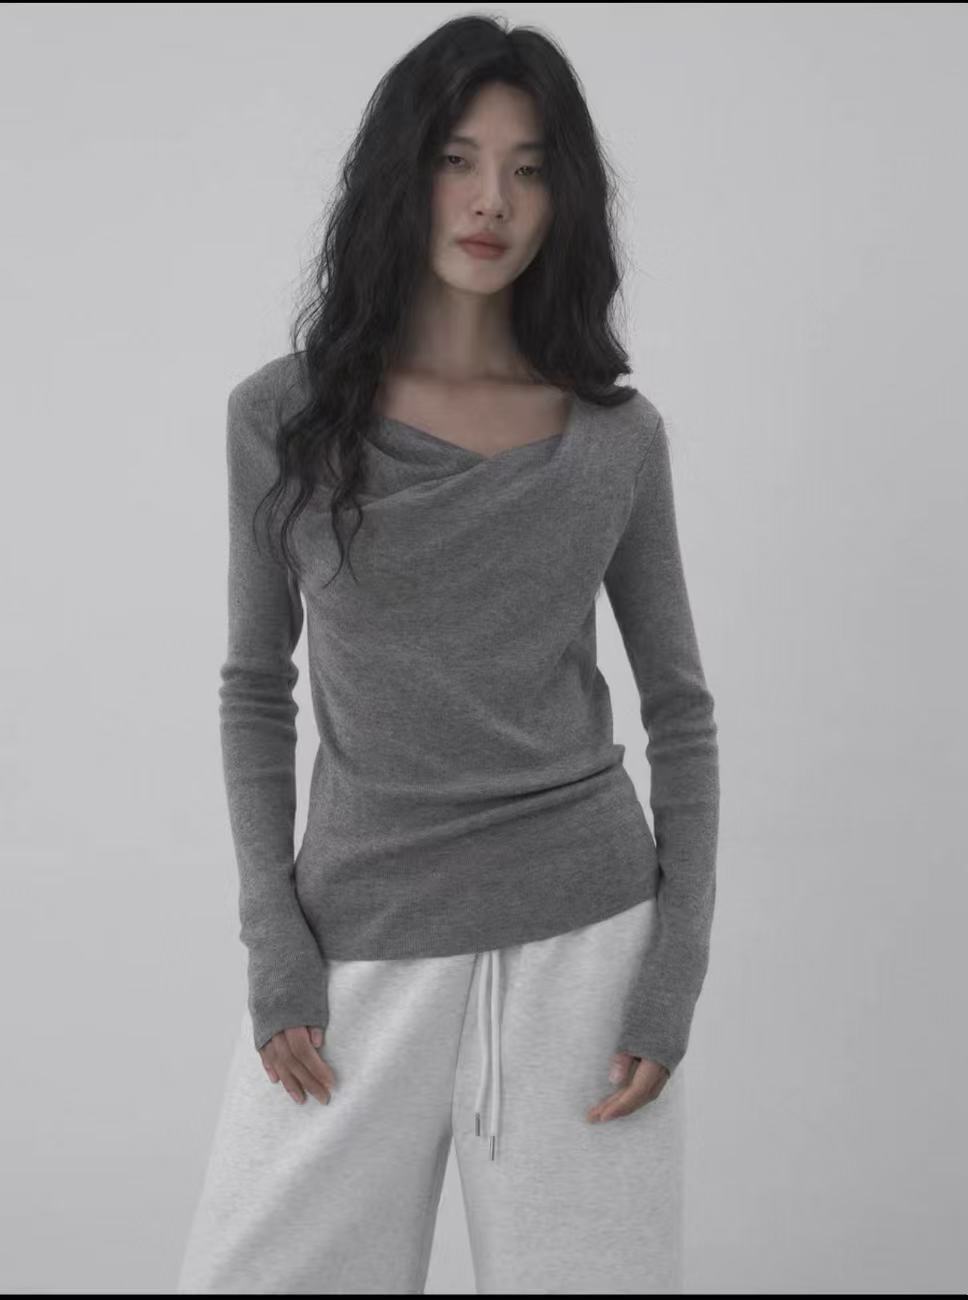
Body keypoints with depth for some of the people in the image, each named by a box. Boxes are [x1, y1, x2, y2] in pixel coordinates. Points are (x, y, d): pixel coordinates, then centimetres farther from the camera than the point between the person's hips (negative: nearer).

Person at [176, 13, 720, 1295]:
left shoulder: (618, 436, 1)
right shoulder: (285, 415, -1)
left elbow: (680, 708, 6)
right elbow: (256, 687, 6)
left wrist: (678, 963, -2)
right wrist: (274, 938, -2)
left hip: (584, 934, 0)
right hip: (359, 946, 0)